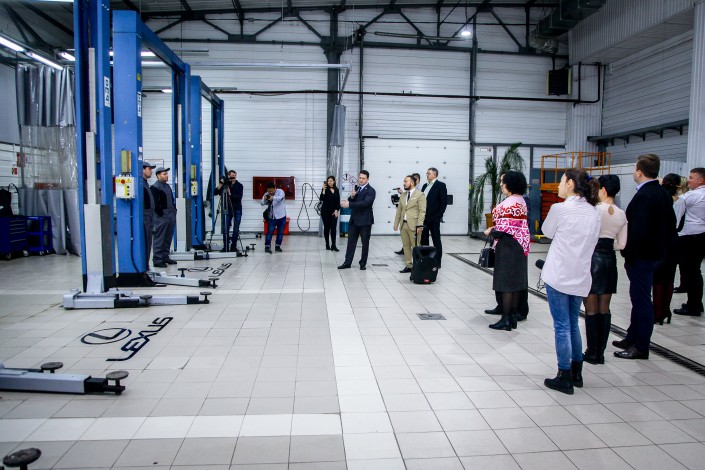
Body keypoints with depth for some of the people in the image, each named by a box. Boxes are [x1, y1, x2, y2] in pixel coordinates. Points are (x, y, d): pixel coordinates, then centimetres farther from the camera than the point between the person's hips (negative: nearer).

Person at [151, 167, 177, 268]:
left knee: (168, 238, 13)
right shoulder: (155, 187, -9)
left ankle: (165, 257, 22)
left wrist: (174, 210, 15)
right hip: (161, 217, -9)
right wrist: (161, 213, -15)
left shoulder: (167, 186, 19)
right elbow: (155, 203, -16)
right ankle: (157, 260, -3)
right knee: (159, 239, -6)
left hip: (171, 216, 9)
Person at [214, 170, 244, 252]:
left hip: (237, 209, 0)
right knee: (225, 228, -4)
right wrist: (220, 184, -16)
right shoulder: (225, 184, 3)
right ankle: (225, 246, 3)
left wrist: (230, 194, -21)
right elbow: (215, 192, -5)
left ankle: (233, 246, 10)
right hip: (227, 209, 0)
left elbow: (239, 197, -10)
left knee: (236, 229, 1)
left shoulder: (239, 185, 1)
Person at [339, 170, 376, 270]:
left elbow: (365, 203, -25)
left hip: (365, 221, -6)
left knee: (365, 243, 6)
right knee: (351, 241, 7)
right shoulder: (357, 189, 13)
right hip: (354, 220, 6)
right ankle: (347, 262, 12)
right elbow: (350, 202, 13)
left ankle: (363, 263, 15)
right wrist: (352, 196, -9)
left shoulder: (371, 191, -11)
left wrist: (349, 204, -29)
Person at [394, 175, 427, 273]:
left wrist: (419, 225, -17)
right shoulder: (403, 195, 16)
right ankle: (409, 266, 15)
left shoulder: (420, 195, -5)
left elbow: (422, 211, -10)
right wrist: (396, 223, 13)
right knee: (406, 246, 8)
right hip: (403, 224, 7)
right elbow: (399, 210, 18)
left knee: (416, 247, -4)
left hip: (413, 225, -6)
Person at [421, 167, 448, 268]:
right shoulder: (425, 186, 16)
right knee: (423, 241, 9)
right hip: (424, 218, 7)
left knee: (436, 241, 1)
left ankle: (437, 263, 7)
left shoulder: (440, 185, -4)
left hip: (434, 219, -7)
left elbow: (444, 202, -10)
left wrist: (437, 216, -14)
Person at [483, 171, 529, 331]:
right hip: (520, 244, 9)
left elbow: (504, 228, -21)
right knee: (516, 282, 12)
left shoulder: (508, 203, -17)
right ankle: (512, 316, 19)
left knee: (507, 282, -3)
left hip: (508, 245, -9)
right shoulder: (521, 201, 12)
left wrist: (490, 232, -4)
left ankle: (506, 320, 3)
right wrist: (496, 228, 11)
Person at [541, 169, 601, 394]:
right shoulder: (593, 212, 5)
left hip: (559, 276, -6)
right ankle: (576, 373, 28)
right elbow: (593, 242, 10)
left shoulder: (560, 209, -13)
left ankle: (565, 378, 9)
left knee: (562, 327, 2)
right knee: (573, 324, 19)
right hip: (581, 278, 6)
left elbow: (547, 232, 2)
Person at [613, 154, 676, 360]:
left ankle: (641, 347, 9)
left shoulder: (643, 196, -22)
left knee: (641, 300, -1)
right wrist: (661, 244, 20)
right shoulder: (663, 194, 9)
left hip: (641, 257, -10)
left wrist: (628, 254, -16)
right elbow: (671, 223, 16)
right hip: (655, 253, 10)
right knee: (639, 298, 19)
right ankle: (633, 338, 32)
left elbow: (639, 231, -27)